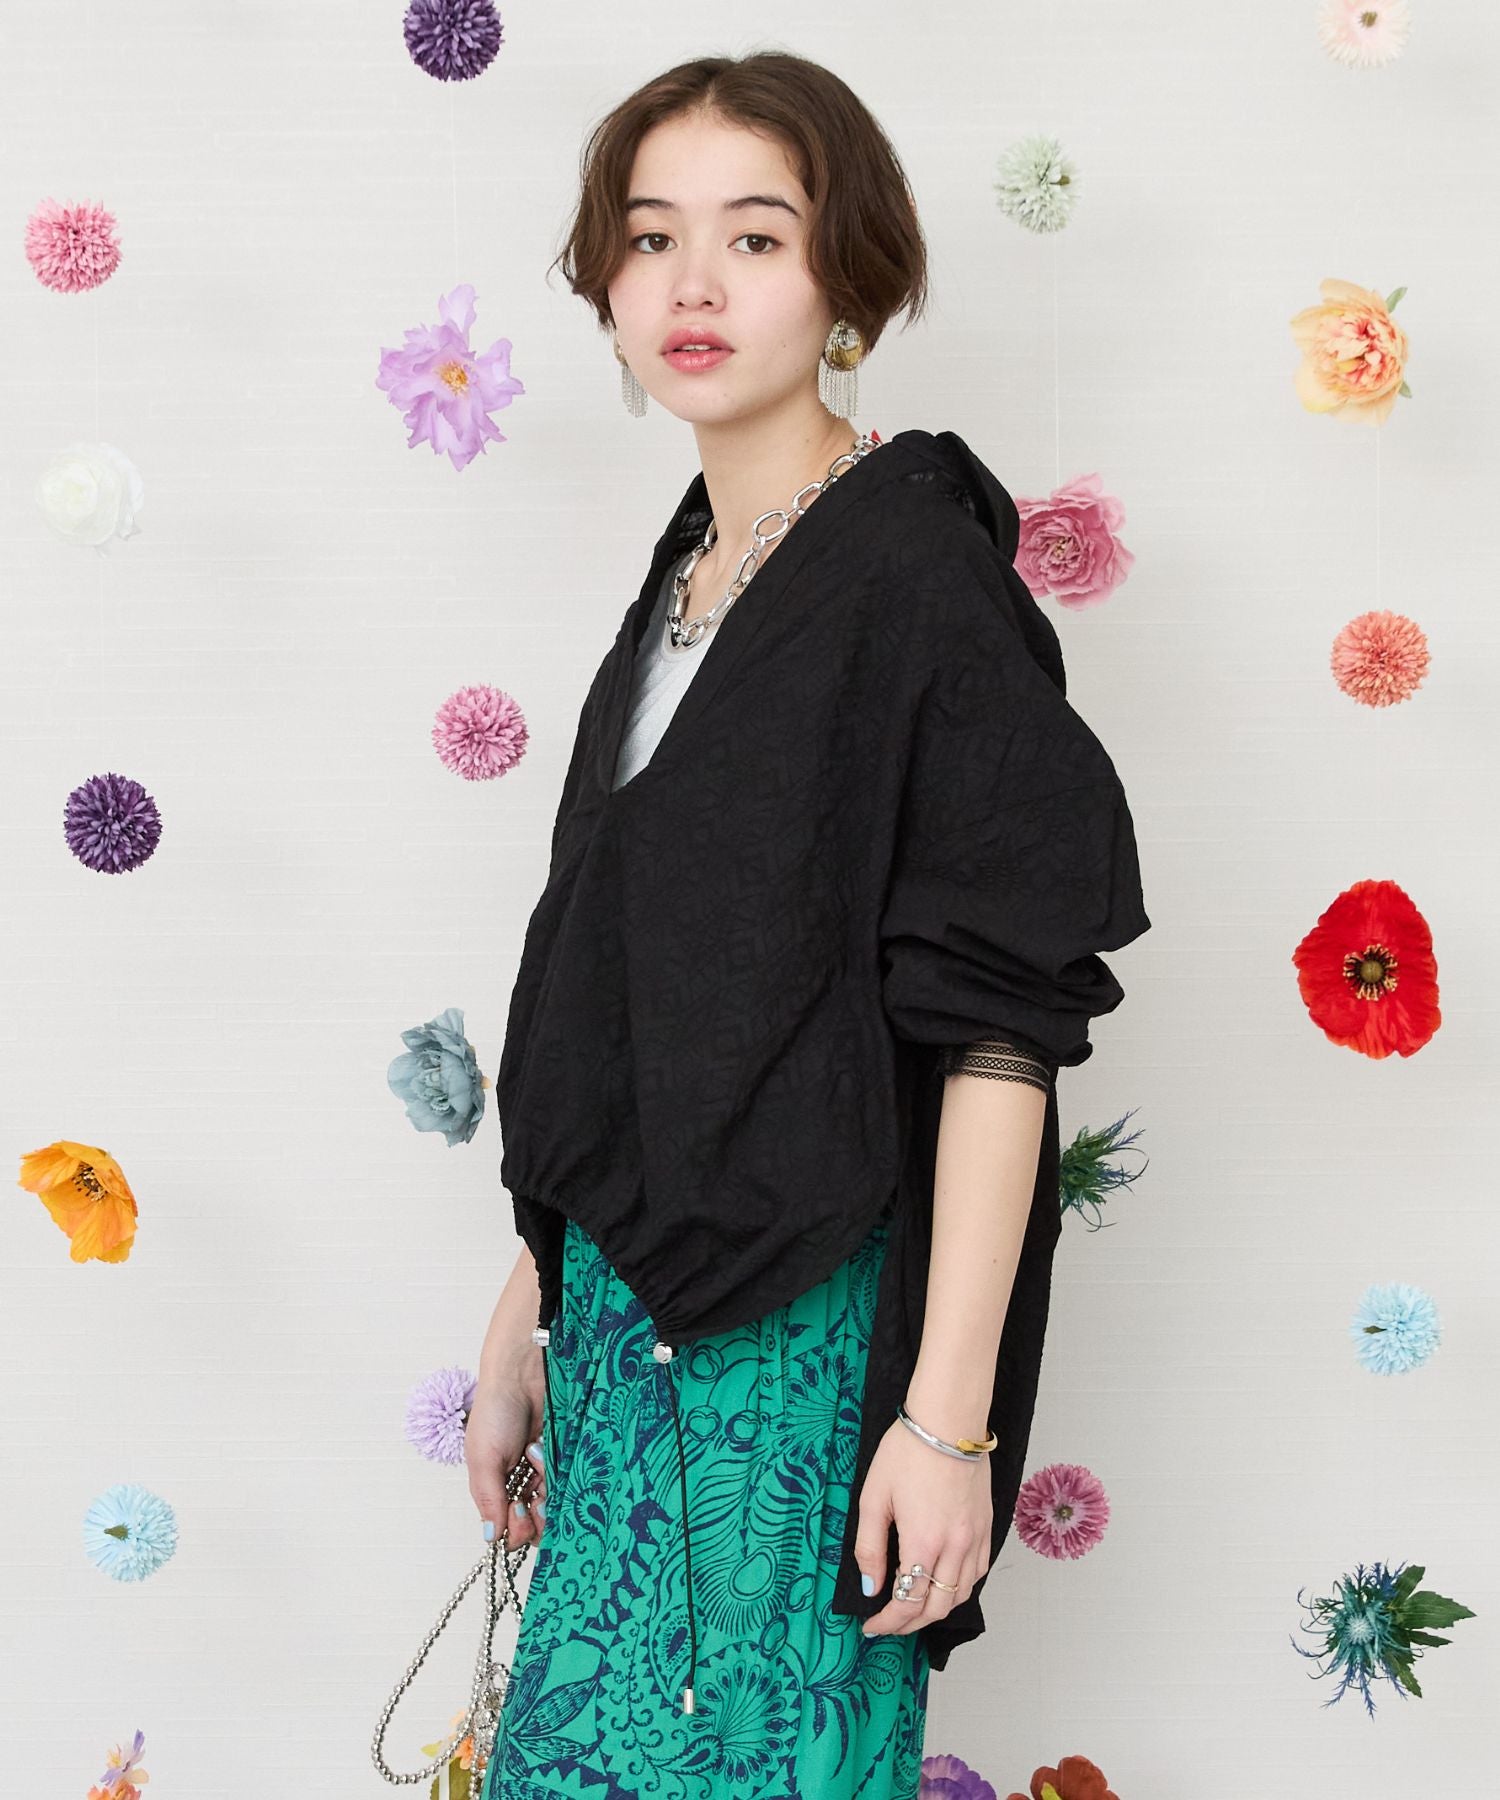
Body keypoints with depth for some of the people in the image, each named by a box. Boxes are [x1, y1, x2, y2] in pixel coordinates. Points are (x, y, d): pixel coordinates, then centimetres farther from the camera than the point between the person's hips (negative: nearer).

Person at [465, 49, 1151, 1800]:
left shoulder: (918, 569, -12)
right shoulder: (683, 583, 10)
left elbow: (999, 1021, -16)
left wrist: (949, 1410, -19)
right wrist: (522, 1326, 16)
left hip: (812, 1325, -7)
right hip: (626, 1309, 7)